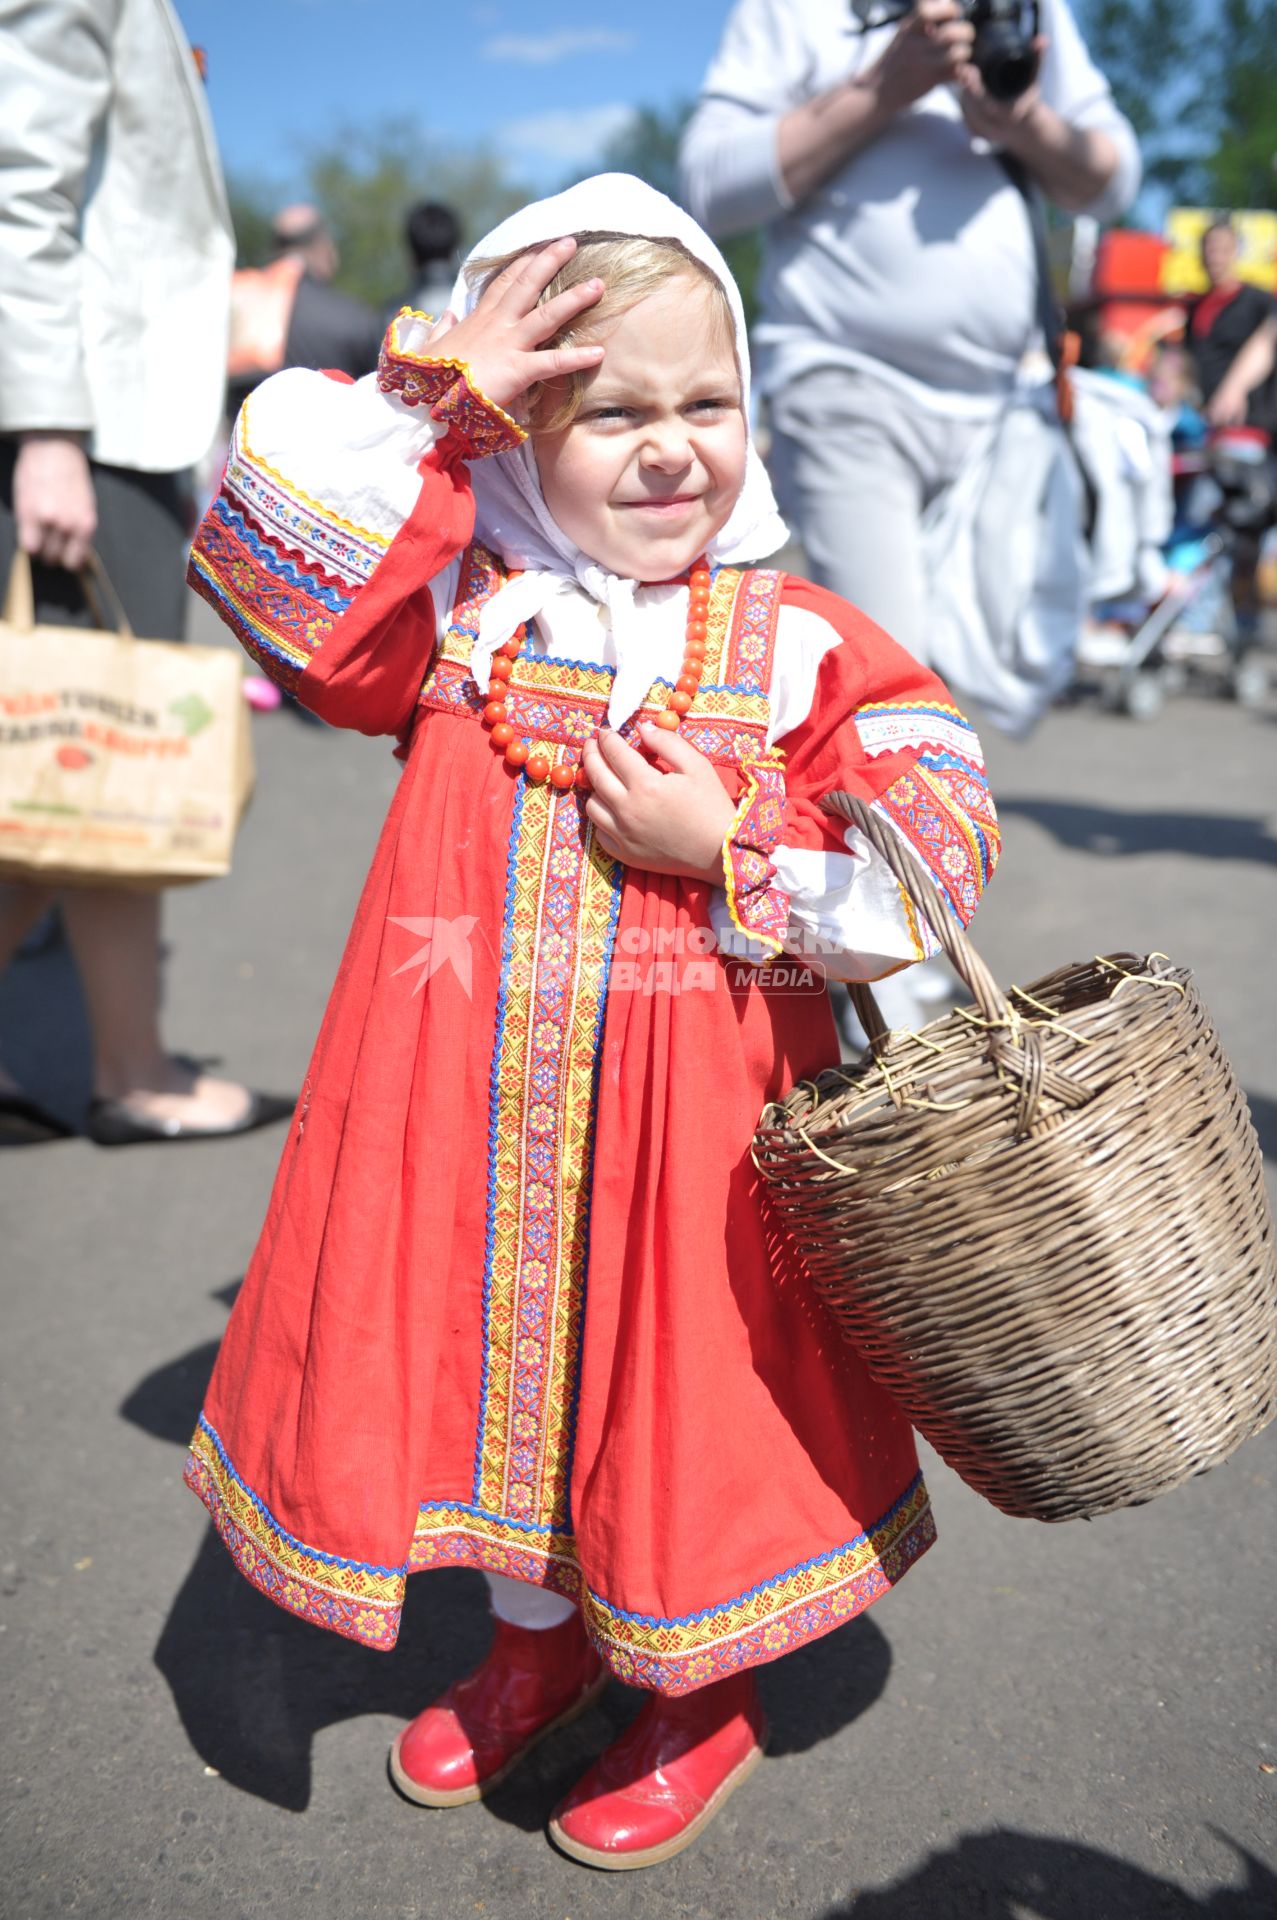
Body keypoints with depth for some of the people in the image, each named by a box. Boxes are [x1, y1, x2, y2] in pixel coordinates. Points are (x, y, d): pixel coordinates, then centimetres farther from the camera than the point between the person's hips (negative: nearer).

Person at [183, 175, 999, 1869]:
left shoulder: (800, 642, -4)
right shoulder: (455, 609, 1)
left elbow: (938, 855, -7)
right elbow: (272, 542, -10)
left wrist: (726, 850, -17)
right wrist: (431, 397, -13)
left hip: (695, 1110, -2)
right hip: (470, 1097, 3)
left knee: (680, 1370, 10)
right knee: (489, 1342, 17)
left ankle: (705, 1689, 40)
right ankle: (538, 1635, 47)